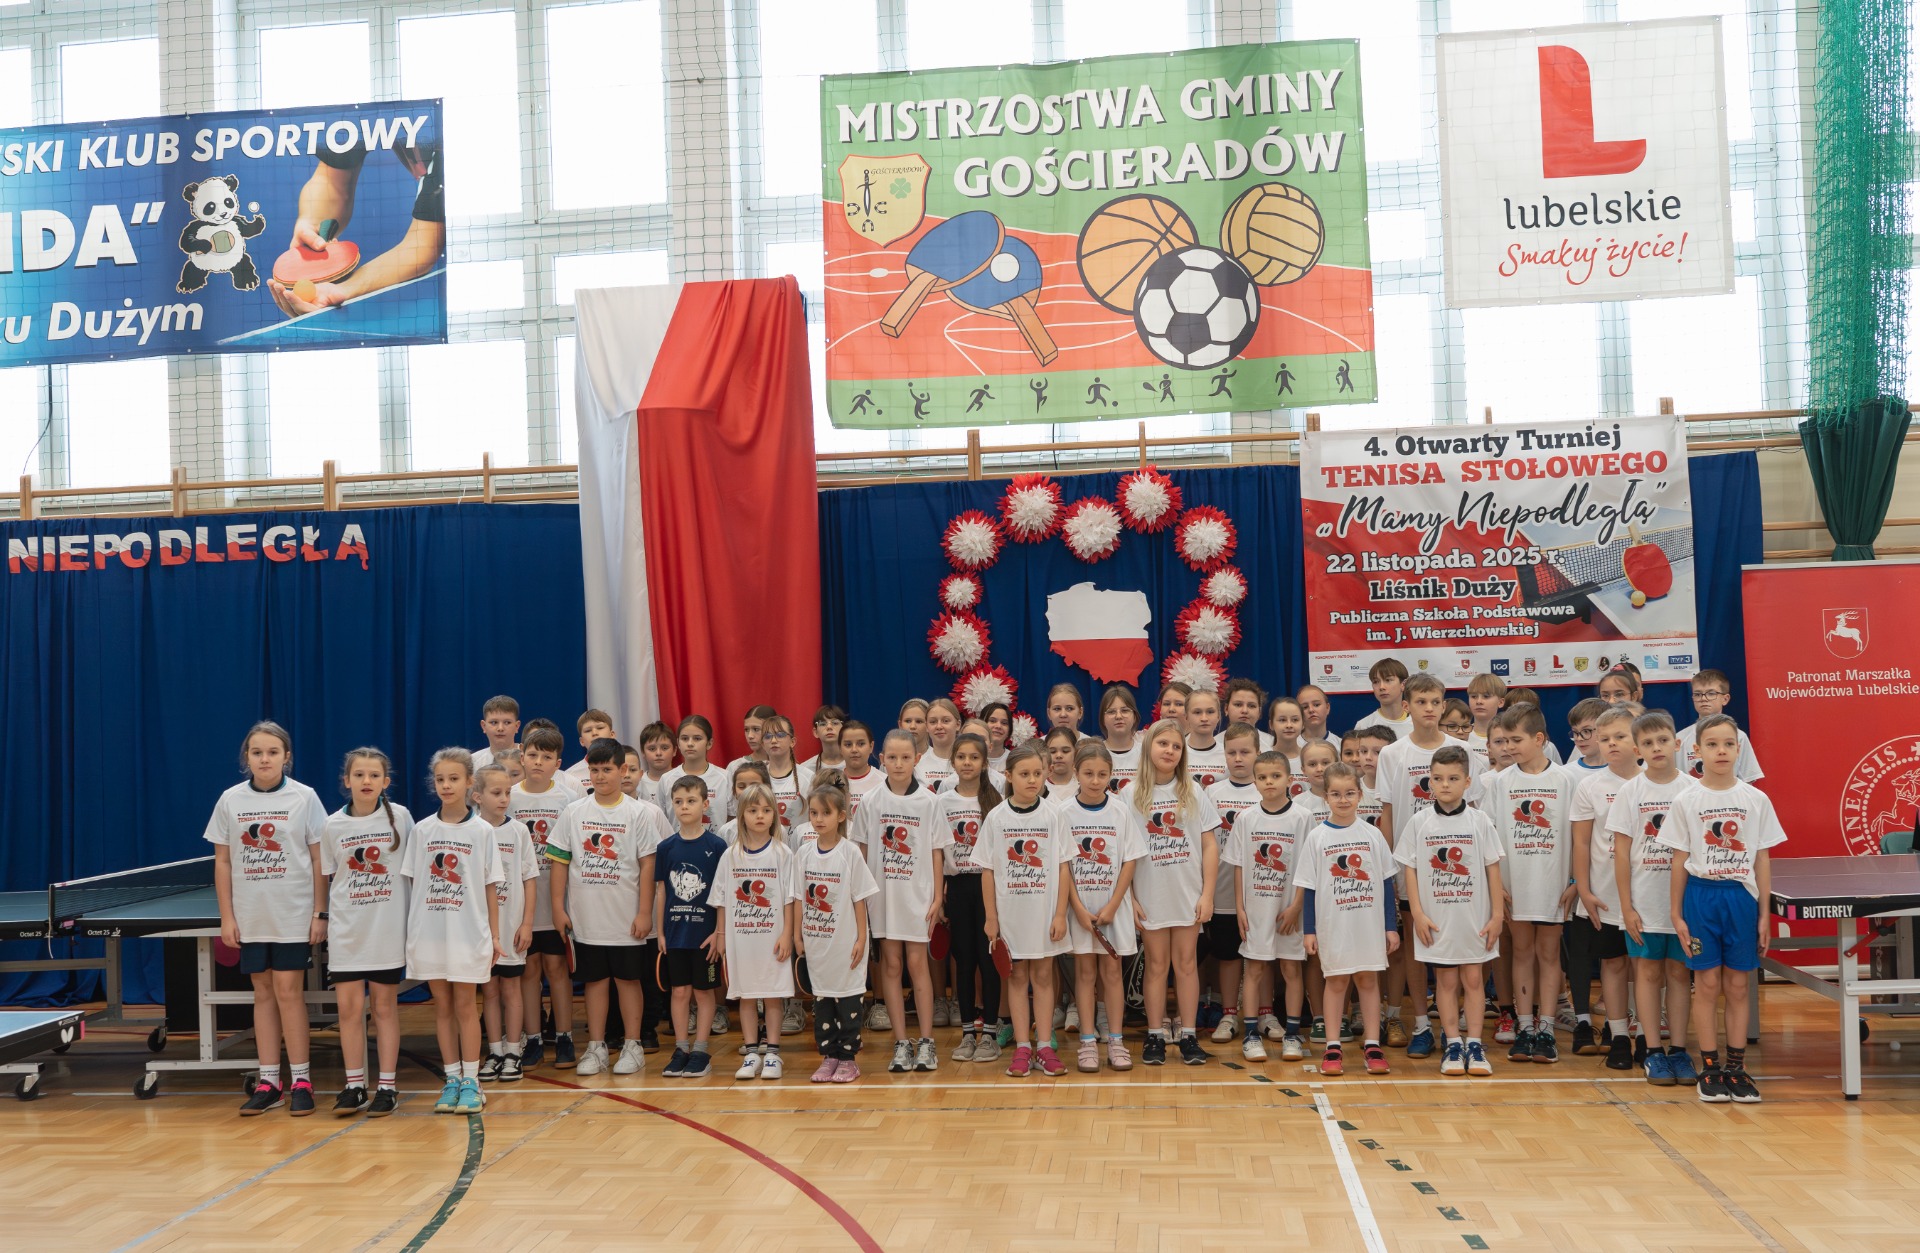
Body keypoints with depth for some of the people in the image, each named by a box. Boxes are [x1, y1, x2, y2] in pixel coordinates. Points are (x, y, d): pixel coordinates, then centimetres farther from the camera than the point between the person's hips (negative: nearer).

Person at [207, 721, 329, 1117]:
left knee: (288, 991, -4)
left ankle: (301, 1080, 4)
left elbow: (319, 859, -2)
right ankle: (268, 1082, 14)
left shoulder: (304, 797, -4)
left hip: (293, 915, -3)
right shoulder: (230, 800, 3)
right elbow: (222, 862, 7)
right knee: (263, 994, 7)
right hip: (250, 917, 3)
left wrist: (320, 913, -5)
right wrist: (227, 917, 2)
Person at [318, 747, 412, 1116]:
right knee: (350, 1007, 1)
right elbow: (328, 877, 10)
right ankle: (354, 1085, 12)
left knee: (385, 1006, 6)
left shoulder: (400, 817, -3)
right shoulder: (333, 825, 1)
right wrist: (325, 918, 5)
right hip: (346, 929, 1)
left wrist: (412, 917, 1)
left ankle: (388, 1085, 13)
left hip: (388, 928, -1)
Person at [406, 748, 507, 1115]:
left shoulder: (481, 831, -1)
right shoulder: (423, 830, 4)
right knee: (442, 1006, 9)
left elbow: (491, 887, 0)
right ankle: (452, 1079, 17)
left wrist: (494, 935, -2)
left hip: (468, 933, -2)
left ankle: (471, 1082, 9)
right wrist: (411, 928, 1)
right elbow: (413, 883, 7)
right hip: (430, 932, 2)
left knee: (465, 1005, 2)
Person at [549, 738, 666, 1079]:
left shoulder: (639, 812, -3)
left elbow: (647, 864, -4)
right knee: (594, 980, 9)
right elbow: (560, 861, 6)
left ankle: (632, 1046, 15)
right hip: (586, 917, 2)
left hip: (626, 917, -2)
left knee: (628, 978, 6)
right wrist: (558, 907, 0)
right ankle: (596, 1047, 17)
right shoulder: (574, 812, 4)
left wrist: (644, 912, -7)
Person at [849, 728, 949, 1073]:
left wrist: (937, 897, -3)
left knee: (917, 964, 2)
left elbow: (937, 851, -1)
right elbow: (861, 850, 5)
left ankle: (926, 1042, 10)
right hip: (883, 893, 1)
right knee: (891, 964, 5)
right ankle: (901, 1043, 12)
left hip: (917, 894, -1)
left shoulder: (929, 802, -3)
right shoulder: (872, 802, 1)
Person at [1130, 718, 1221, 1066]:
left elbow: (1210, 845, 2)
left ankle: (1189, 1036, 12)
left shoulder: (1194, 794, 3)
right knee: (1157, 964, 6)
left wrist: (1207, 894, -5)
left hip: (1188, 894, 1)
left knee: (1186, 963, 6)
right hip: (1150, 896, -1)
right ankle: (1155, 1037, 13)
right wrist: (1129, 897, -5)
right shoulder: (1133, 796, 0)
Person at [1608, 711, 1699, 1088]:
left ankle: (1678, 1050, 15)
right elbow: (1622, 853, -1)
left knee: (1679, 972, 7)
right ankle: (1653, 1053, 12)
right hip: (1644, 903, 0)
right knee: (1648, 972, 6)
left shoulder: (1694, 789, -1)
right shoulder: (1630, 793, -2)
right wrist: (1626, 907, -4)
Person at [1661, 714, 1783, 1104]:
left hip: (1742, 896, 1)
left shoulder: (1756, 800, 2)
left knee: (1738, 985, 6)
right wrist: (1676, 914, 0)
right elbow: (1680, 861, 2)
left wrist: (1764, 914, 3)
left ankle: (1737, 1067, 15)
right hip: (1701, 896, -1)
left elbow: (1762, 860, 5)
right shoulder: (1687, 801, -1)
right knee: (1707, 984, 2)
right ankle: (1710, 1068, 11)